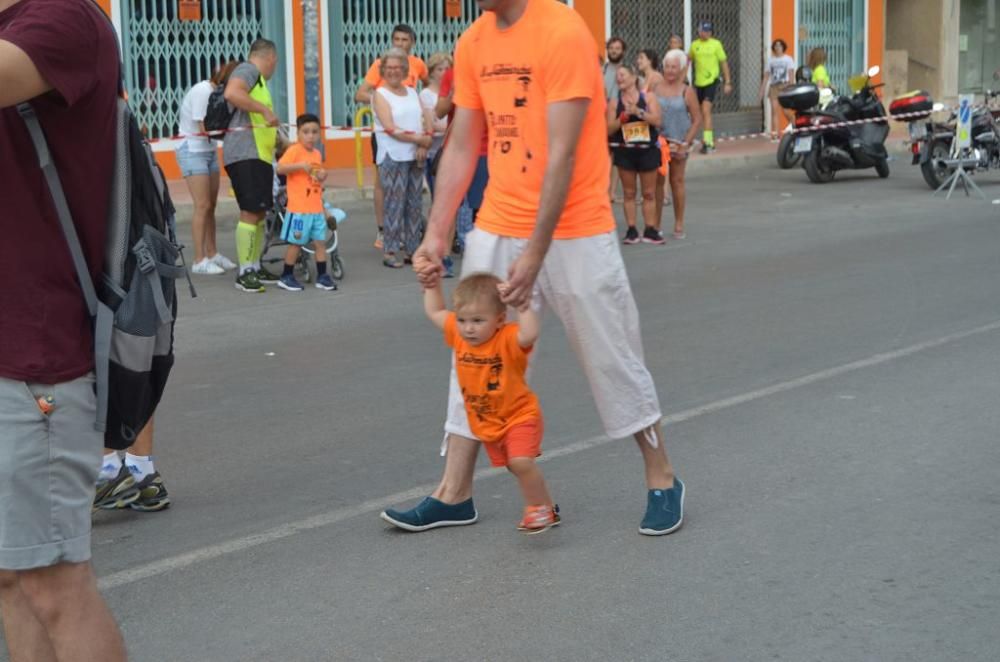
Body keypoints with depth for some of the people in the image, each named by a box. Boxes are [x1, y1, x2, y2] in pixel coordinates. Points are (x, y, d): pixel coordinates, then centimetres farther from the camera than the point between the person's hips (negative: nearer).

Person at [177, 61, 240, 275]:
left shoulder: (218, 92, 5)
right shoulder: (202, 92, -19)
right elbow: (205, 128, -21)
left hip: (209, 151, 8)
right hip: (193, 151, -8)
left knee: (211, 205, 10)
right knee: (202, 206, -9)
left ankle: (212, 254, 18)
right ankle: (199, 261, -6)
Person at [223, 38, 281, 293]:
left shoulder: (258, 80, 24)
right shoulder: (248, 70, -6)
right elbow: (231, 93, -27)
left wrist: (282, 141, 41)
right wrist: (265, 109, -25)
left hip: (260, 155, 11)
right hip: (245, 154, -11)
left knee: (260, 212, 15)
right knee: (250, 212, -11)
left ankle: (256, 267, 23)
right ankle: (244, 273, -9)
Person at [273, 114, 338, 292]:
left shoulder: (317, 154, 14)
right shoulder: (294, 150, -10)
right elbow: (280, 168, -22)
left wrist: (322, 175, 5)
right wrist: (301, 165, -28)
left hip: (316, 209, 7)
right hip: (298, 209, -7)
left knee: (320, 242, 7)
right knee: (295, 243, 1)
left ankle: (322, 277, 14)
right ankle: (286, 277, 12)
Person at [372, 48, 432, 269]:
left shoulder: (413, 93, 16)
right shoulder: (381, 94, 0)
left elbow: (426, 121, 9)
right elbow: (390, 128, -11)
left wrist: (425, 144, -10)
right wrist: (418, 139, -14)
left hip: (416, 156, 5)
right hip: (393, 157, -5)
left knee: (415, 204, 6)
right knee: (394, 204, -7)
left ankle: (411, 249, 12)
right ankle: (389, 252, -2)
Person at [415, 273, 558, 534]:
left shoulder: (508, 338, -24)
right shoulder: (458, 335, -6)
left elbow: (530, 334, -47)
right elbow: (435, 312, 8)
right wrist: (432, 284, 1)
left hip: (520, 415, -6)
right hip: (485, 422, 6)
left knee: (521, 461, -23)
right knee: (515, 466, 13)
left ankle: (542, 508, -3)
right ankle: (540, 506, 30)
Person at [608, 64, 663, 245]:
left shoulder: (648, 97, 1)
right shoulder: (614, 103, 2)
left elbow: (657, 120, -10)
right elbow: (609, 130, -2)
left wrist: (638, 112, -21)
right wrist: (623, 117, -17)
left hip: (647, 150, 0)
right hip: (625, 151, 0)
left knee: (649, 193, 4)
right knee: (629, 192, 3)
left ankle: (650, 230, 10)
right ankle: (631, 230, 7)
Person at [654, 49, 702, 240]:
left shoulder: (686, 92, -1)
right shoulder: (654, 88, 3)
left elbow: (697, 120, -1)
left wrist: (686, 143, -7)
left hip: (678, 142, -1)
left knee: (677, 181, 5)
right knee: (657, 182, 2)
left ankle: (679, 225, 13)